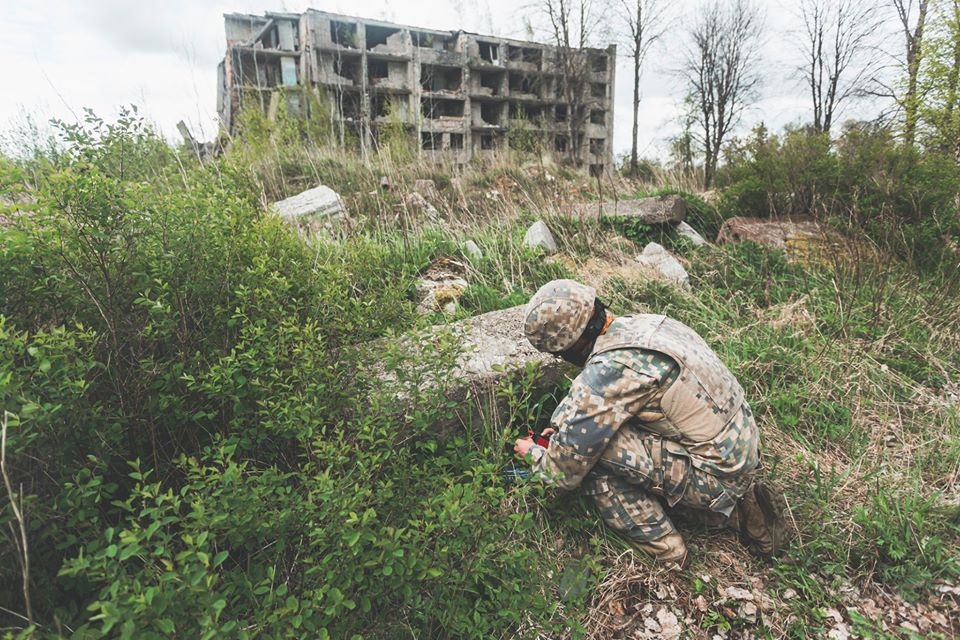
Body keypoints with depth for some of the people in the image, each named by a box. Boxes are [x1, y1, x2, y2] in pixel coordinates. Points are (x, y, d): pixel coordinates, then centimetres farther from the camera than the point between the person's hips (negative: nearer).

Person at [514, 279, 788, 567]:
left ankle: (661, 547, 5)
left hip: (716, 476, -9)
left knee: (590, 449, -15)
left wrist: (533, 453, 2)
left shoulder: (610, 370, -27)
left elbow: (566, 471, -17)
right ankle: (741, 506, 19)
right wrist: (560, 425, 13)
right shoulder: (637, 324, -1)